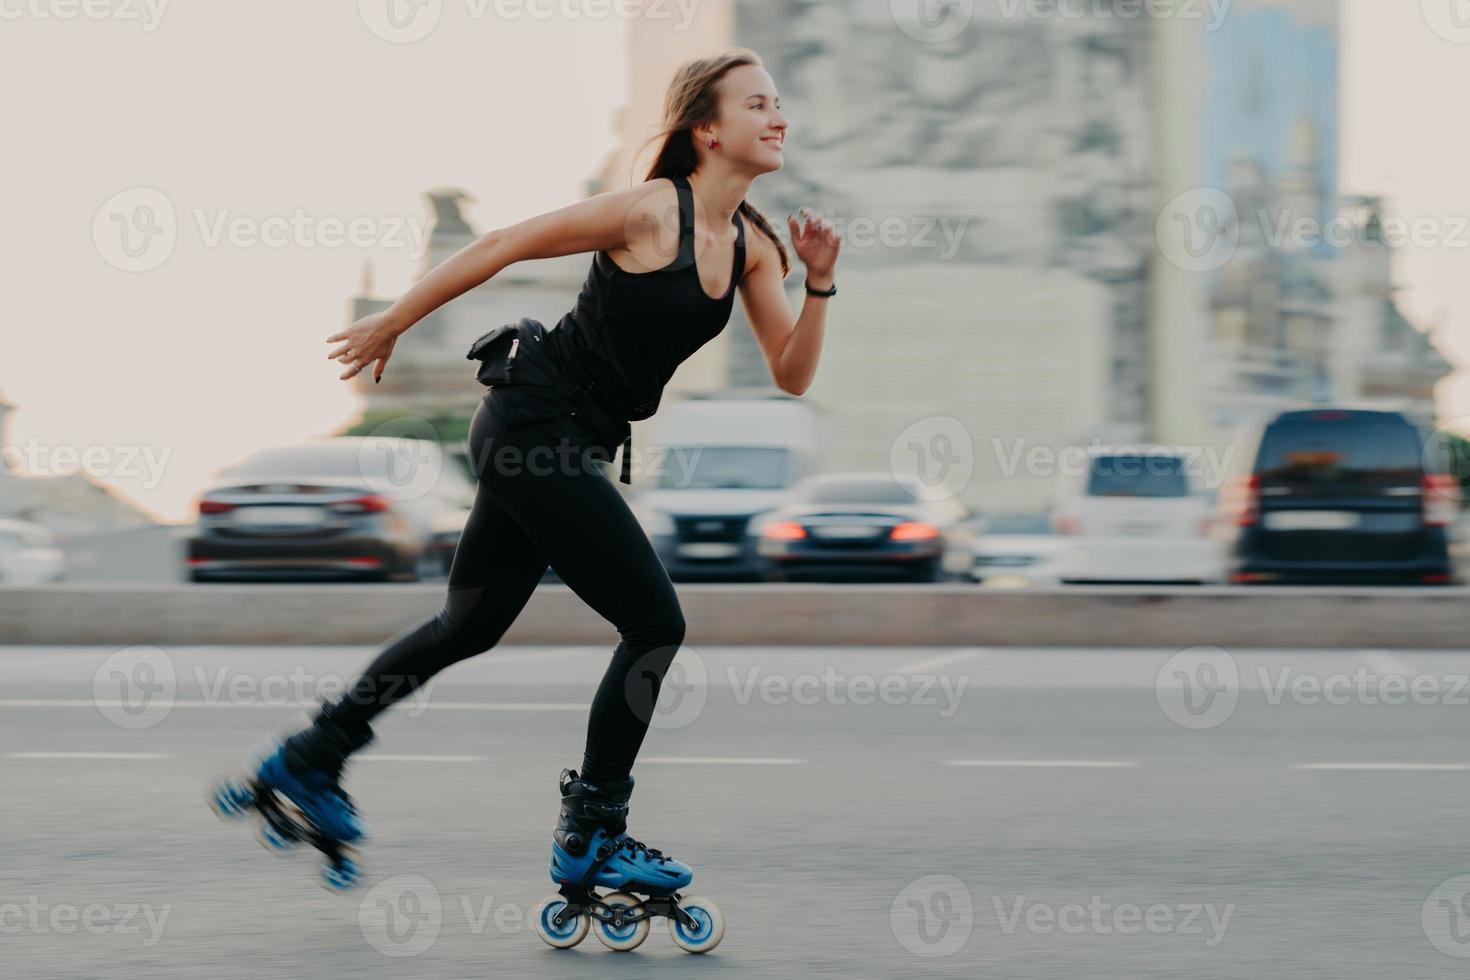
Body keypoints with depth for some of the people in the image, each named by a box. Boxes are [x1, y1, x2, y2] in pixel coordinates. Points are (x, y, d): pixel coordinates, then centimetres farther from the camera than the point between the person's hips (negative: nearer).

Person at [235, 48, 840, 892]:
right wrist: (391, 325, -6)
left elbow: (793, 376, 5)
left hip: (575, 441, 9)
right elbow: (502, 247, -12)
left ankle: (312, 757, 34)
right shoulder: (651, 210, -18)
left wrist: (820, 282, -11)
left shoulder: (752, 245, 5)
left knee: (471, 626, 20)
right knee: (656, 623, -10)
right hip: (535, 424, -9)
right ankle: (593, 836, 2)